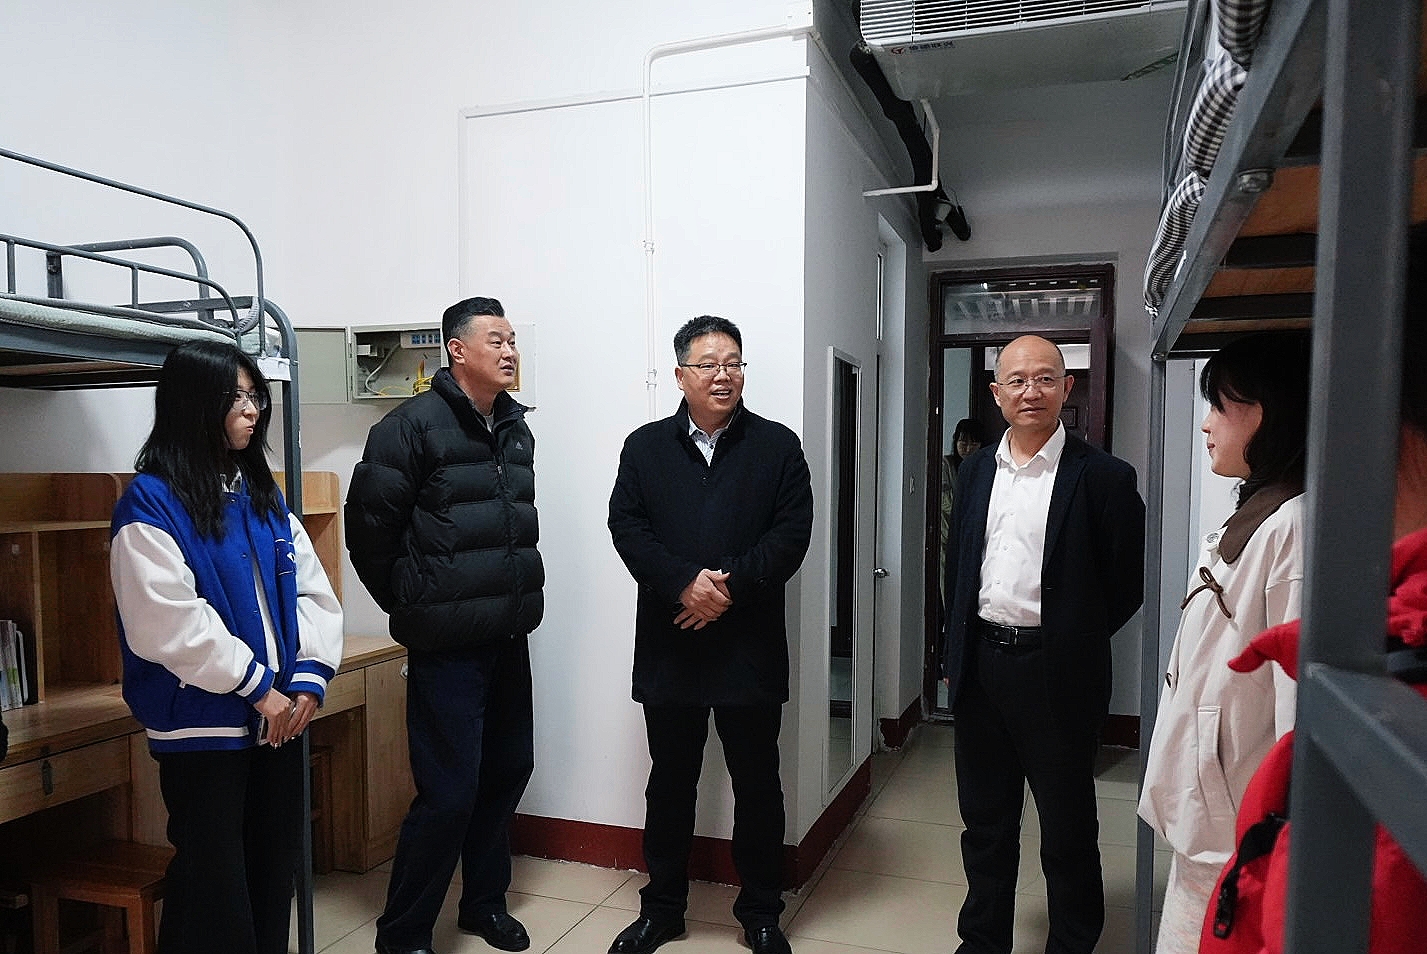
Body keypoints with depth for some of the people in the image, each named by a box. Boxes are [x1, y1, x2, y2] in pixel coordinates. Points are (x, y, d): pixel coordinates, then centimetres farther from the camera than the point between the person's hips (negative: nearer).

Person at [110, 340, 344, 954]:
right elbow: (169, 621, -19)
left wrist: (309, 679, -6)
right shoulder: (150, 502, -10)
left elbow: (313, 591, 7)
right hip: (203, 730, -6)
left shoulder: (262, 495, 11)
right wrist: (259, 685, -15)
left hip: (280, 719, 6)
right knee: (215, 891, 5)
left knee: (275, 879, 16)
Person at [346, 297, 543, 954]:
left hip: (509, 638, 7)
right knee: (449, 792, -3)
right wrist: (411, 603, -1)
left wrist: (518, 598, 14)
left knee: (508, 770, 16)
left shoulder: (517, 429, 11)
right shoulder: (414, 425, -11)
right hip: (447, 644, -7)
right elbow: (368, 525, -10)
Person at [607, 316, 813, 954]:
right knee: (670, 781, 14)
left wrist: (730, 587, -17)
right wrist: (684, 584, -17)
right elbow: (626, 526, -3)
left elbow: (791, 533, -6)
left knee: (757, 783, 10)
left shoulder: (778, 446, 2)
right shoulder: (645, 447, 7)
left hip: (750, 645, -1)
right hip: (668, 645, 1)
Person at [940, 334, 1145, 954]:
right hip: (980, 665, 5)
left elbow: (1126, 584, -4)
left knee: (1068, 828, 12)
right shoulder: (976, 469, 7)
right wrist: (953, 655, 10)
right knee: (984, 820, 18)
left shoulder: (1103, 476, -9)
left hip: (1056, 673, -5)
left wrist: (1072, 643, -1)